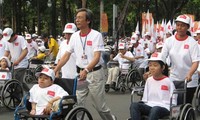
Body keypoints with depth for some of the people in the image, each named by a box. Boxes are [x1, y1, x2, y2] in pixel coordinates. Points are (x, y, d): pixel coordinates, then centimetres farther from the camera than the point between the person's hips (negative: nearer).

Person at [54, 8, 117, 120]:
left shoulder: (96, 35, -12)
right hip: (80, 73, 5)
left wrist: (86, 70, -36)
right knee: (77, 104, 1)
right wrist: (54, 71, 1)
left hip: (95, 73, -5)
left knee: (100, 105, 5)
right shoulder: (74, 36, 4)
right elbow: (66, 56, 8)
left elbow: (97, 57, -20)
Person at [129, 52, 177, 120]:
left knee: (155, 109, -40)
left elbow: (173, 102, 3)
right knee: (134, 105, -25)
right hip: (149, 106, 5)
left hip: (164, 108, -4)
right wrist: (142, 108, 4)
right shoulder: (149, 80, 17)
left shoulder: (168, 81, 4)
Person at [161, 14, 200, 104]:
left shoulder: (192, 42, -8)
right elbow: (161, 58, -2)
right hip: (173, 79, 3)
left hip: (188, 80, -3)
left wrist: (189, 74, -32)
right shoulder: (169, 41, 1)